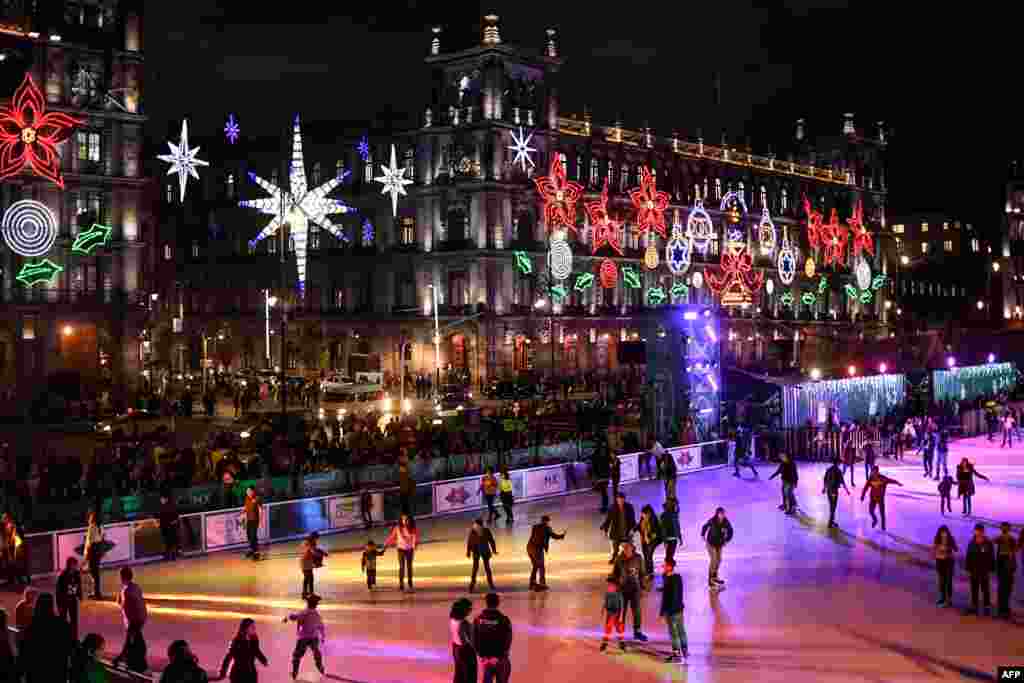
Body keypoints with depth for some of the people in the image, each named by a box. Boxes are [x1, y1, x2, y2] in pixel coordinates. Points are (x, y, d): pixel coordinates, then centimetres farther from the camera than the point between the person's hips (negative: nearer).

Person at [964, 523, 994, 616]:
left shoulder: (988, 543, -4)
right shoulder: (971, 543, 4)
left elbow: (991, 557, -2)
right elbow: (968, 557, 5)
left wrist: (990, 569, -5)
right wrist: (967, 569, 1)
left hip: (984, 570, -3)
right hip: (974, 570, 3)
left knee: (985, 588, 3)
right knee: (974, 589, 8)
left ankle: (987, 606, 10)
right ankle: (974, 607, 14)